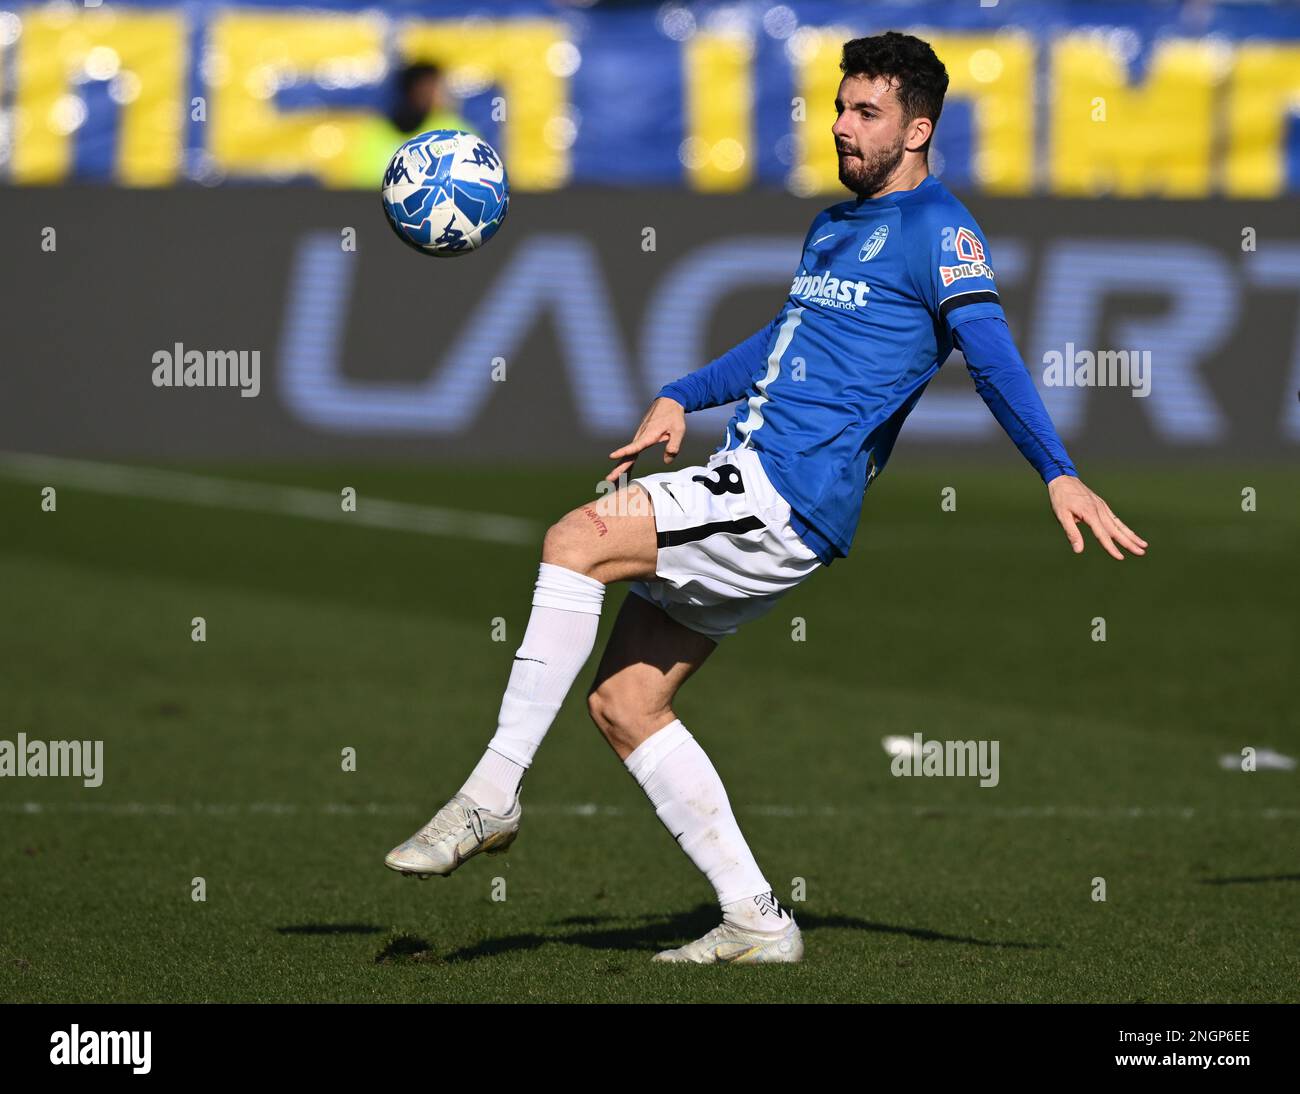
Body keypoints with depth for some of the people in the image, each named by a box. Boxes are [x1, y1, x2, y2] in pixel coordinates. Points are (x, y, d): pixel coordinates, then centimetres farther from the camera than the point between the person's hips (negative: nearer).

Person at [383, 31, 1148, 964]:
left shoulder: (936, 227, -5)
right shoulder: (835, 226, 23)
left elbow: (994, 358, -16)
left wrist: (1059, 475, -27)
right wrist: (681, 399, 28)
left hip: (789, 501, -10)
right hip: (747, 484, 10)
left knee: (577, 539, -24)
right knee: (621, 703, 4)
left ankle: (494, 794, -20)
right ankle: (754, 921, 6)